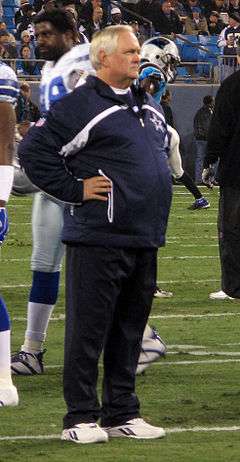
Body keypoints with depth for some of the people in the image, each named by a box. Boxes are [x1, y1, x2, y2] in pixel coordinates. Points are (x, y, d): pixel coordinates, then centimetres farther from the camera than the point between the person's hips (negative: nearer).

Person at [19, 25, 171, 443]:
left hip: (144, 240, 8)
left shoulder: (148, 107, 17)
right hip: (98, 239, -8)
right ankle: (80, 418, 2)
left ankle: (122, 414, 20)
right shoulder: (81, 106, -10)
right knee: (88, 330, -3)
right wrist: (75, 190, -12)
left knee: (129, 330, 12)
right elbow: (34, 152, -14)